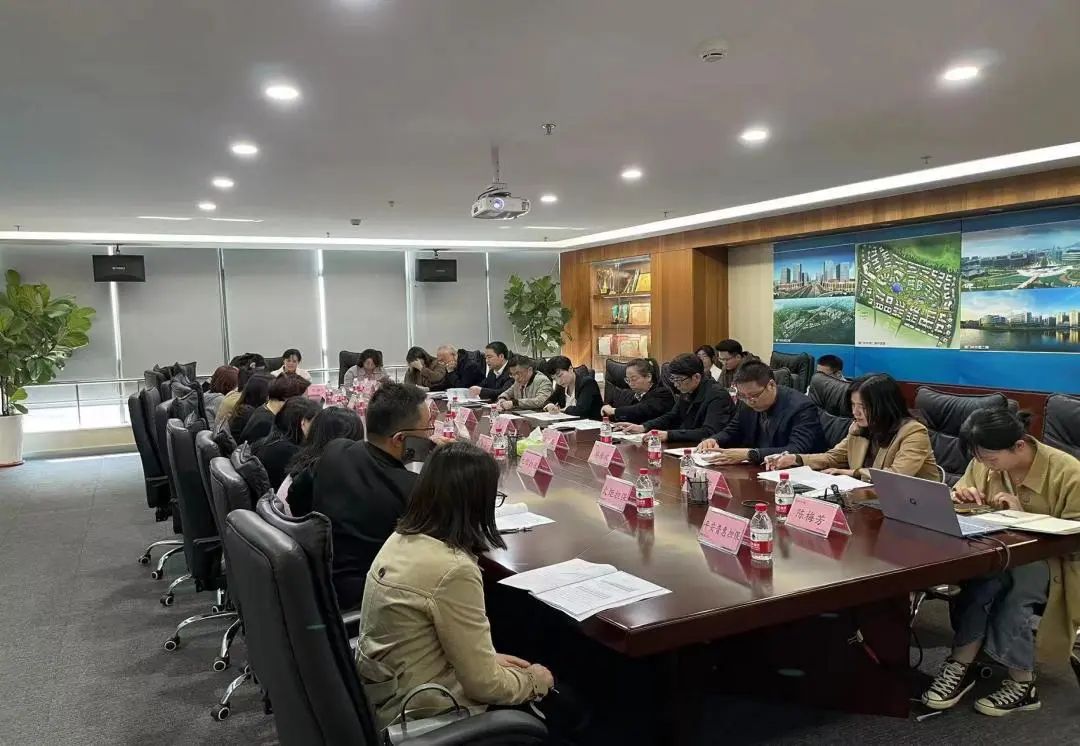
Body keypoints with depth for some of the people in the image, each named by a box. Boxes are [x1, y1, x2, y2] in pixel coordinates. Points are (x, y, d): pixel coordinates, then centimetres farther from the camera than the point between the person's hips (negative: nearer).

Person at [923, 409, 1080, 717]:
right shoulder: (985, 463, -3)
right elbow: (959, 501, 14)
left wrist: (1023, 515, -27)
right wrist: (962, 494, -10)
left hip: (1047, 561, -4)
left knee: (991, 576, -35)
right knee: (985, 573, -33)